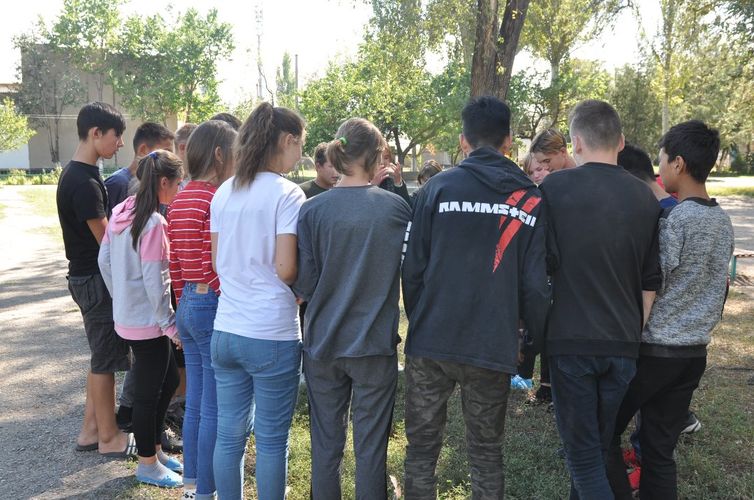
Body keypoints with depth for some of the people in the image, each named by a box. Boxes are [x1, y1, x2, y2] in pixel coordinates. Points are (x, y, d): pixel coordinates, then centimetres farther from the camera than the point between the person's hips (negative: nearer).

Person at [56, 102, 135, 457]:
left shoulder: (77, 174, 10)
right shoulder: (84, 182, -22)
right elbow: (107, 240, -19)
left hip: (89, 277, 10)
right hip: (95, 280, -10)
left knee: (103, 357, 17)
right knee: (106, 359, 2)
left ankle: (90, 430, 27)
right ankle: (109, 438, 15)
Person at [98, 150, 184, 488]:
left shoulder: (121, 213, 4)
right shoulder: (153, 222, -21)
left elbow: (104, 261, 10)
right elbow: (154, 282, -21)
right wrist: (170, 325, -13)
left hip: (127, 316, 9)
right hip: (148, 322, -9)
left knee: (169, 379, 21)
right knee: (149, 393, 6)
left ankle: (153, 449, 34)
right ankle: (148, 465, 23)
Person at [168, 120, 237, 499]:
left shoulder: (179, 200, 10)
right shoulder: (219, 201, -17)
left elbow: (175, 265, 13)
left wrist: (183, 307, 20)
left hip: (187, 305, 9)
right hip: (214, 308, -9)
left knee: (195, 401, 19)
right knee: (214, 407, 3)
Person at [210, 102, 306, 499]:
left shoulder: (224, 192, 9)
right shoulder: (286, 194, -11)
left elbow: (217, 263, 12)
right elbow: (285, 269, -15)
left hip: (226, 330, 6)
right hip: (273, 335, -6)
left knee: (228, 434, 14)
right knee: (272, 440, 7)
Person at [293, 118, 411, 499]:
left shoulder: (312, 210, -6)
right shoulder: (396, 207, -5)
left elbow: (303, 284, -6)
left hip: (323, 342, 1)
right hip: (375, 343, -1)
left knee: (325, 443, 14)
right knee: (371, 447, 10)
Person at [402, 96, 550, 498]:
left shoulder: (438, 187, -3)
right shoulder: (531, 200, 0)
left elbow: (413, 268, -3)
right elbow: (536, 285, -4)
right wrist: (536, 343, 10)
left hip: (430, 342, -1)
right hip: (493, 347, 1)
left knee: (422, 449, 13)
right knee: (486, 453, 15)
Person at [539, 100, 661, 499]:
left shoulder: (554, 188, -8)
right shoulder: (645, 197, 4)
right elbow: (651, 282, 8)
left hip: (571, 339, -4)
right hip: (623, 342, 4)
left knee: (582, 451, 5)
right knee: (598, 446, 18)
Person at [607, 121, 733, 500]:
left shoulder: (674, 220, -17)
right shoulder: (724, 222, 8)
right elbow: (717, 286, 15)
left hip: (653, 349, -7)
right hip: (695, 352, 7)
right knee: (660, 451, 12)